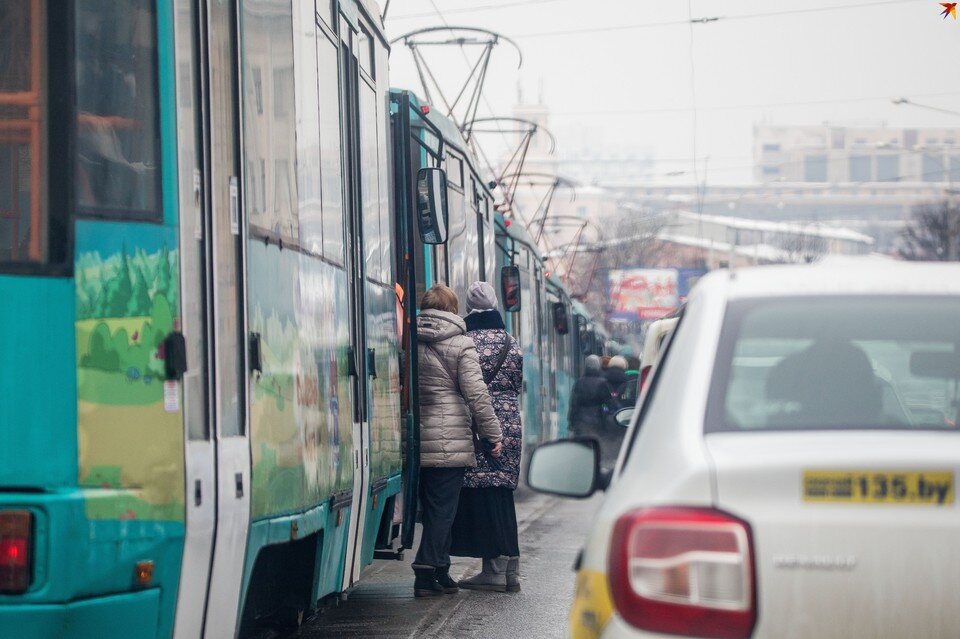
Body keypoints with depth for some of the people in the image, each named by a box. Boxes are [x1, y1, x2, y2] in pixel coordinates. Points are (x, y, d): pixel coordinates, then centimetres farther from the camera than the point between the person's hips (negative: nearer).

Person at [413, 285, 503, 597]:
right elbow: (476, 393, -9)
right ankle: (426, 574, -7)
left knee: (432, 506, 14)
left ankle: (440, 573, 19)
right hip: (451, 441, -5)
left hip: (417, 439, 5)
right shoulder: (461, 345, -5)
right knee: (443, 508, -1)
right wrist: (494, 434, -3)